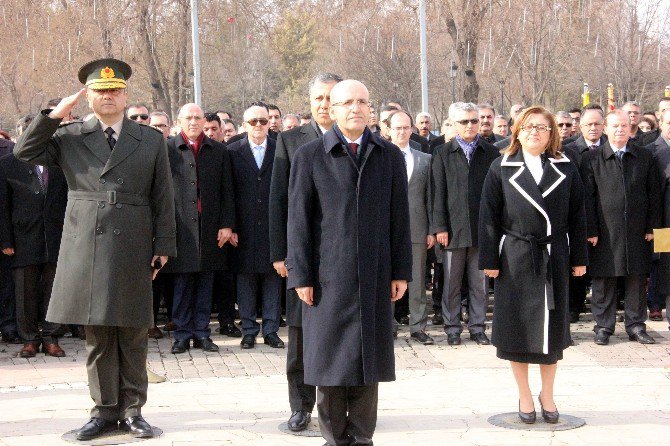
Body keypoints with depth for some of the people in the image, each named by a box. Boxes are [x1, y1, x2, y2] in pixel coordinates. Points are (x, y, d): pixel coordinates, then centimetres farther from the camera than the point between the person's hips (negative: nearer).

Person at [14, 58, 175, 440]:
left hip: (133, 250, -1)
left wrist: (163, 247, 0)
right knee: (97, 336, 7)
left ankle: (132, 409, 16)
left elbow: (163, 198, 6)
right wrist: (55, 115, -5)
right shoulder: (71, 137, 10)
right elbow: (25, 152, 2)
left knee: (133, 334, 6)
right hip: (86, 249, 1)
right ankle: (106, 410, 17)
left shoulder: (152, 140, 8)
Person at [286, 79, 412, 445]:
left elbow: (399, 218, 8)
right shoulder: (309, 156, 2)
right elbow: (298, 220, -1)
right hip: (327, 275, -2)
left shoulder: (390, 156, 9)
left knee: (368, 357, 6)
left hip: (375, 276, 2)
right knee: (330, 358, 3)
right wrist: (300, 275, -5)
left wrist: (400, 271, 4)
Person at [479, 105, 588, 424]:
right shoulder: (502, 168, 0)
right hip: (515, 258, -1)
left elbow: (577, 216, 6)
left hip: (554, 257, 2)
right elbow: (489, 217, -1)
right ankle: (525, 396, 18)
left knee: (552, 327, 8)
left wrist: (579, 258, 3)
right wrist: (490, 260, -6)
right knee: (518, 326, 4)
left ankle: (547, 395, 23)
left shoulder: (566, 169, 4)